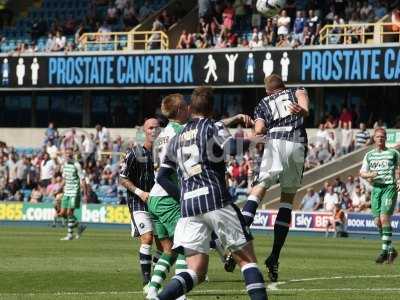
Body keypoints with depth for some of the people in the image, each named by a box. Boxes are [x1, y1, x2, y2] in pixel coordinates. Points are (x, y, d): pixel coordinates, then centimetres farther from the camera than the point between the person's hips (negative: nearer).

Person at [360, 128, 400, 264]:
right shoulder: (369, 155, 13)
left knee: (384, 218, -17)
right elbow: (362, 172, 12)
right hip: (376, 188, 4)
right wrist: (369, 175, -10)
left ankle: (385, 251, -14)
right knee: (378, 221, 2)